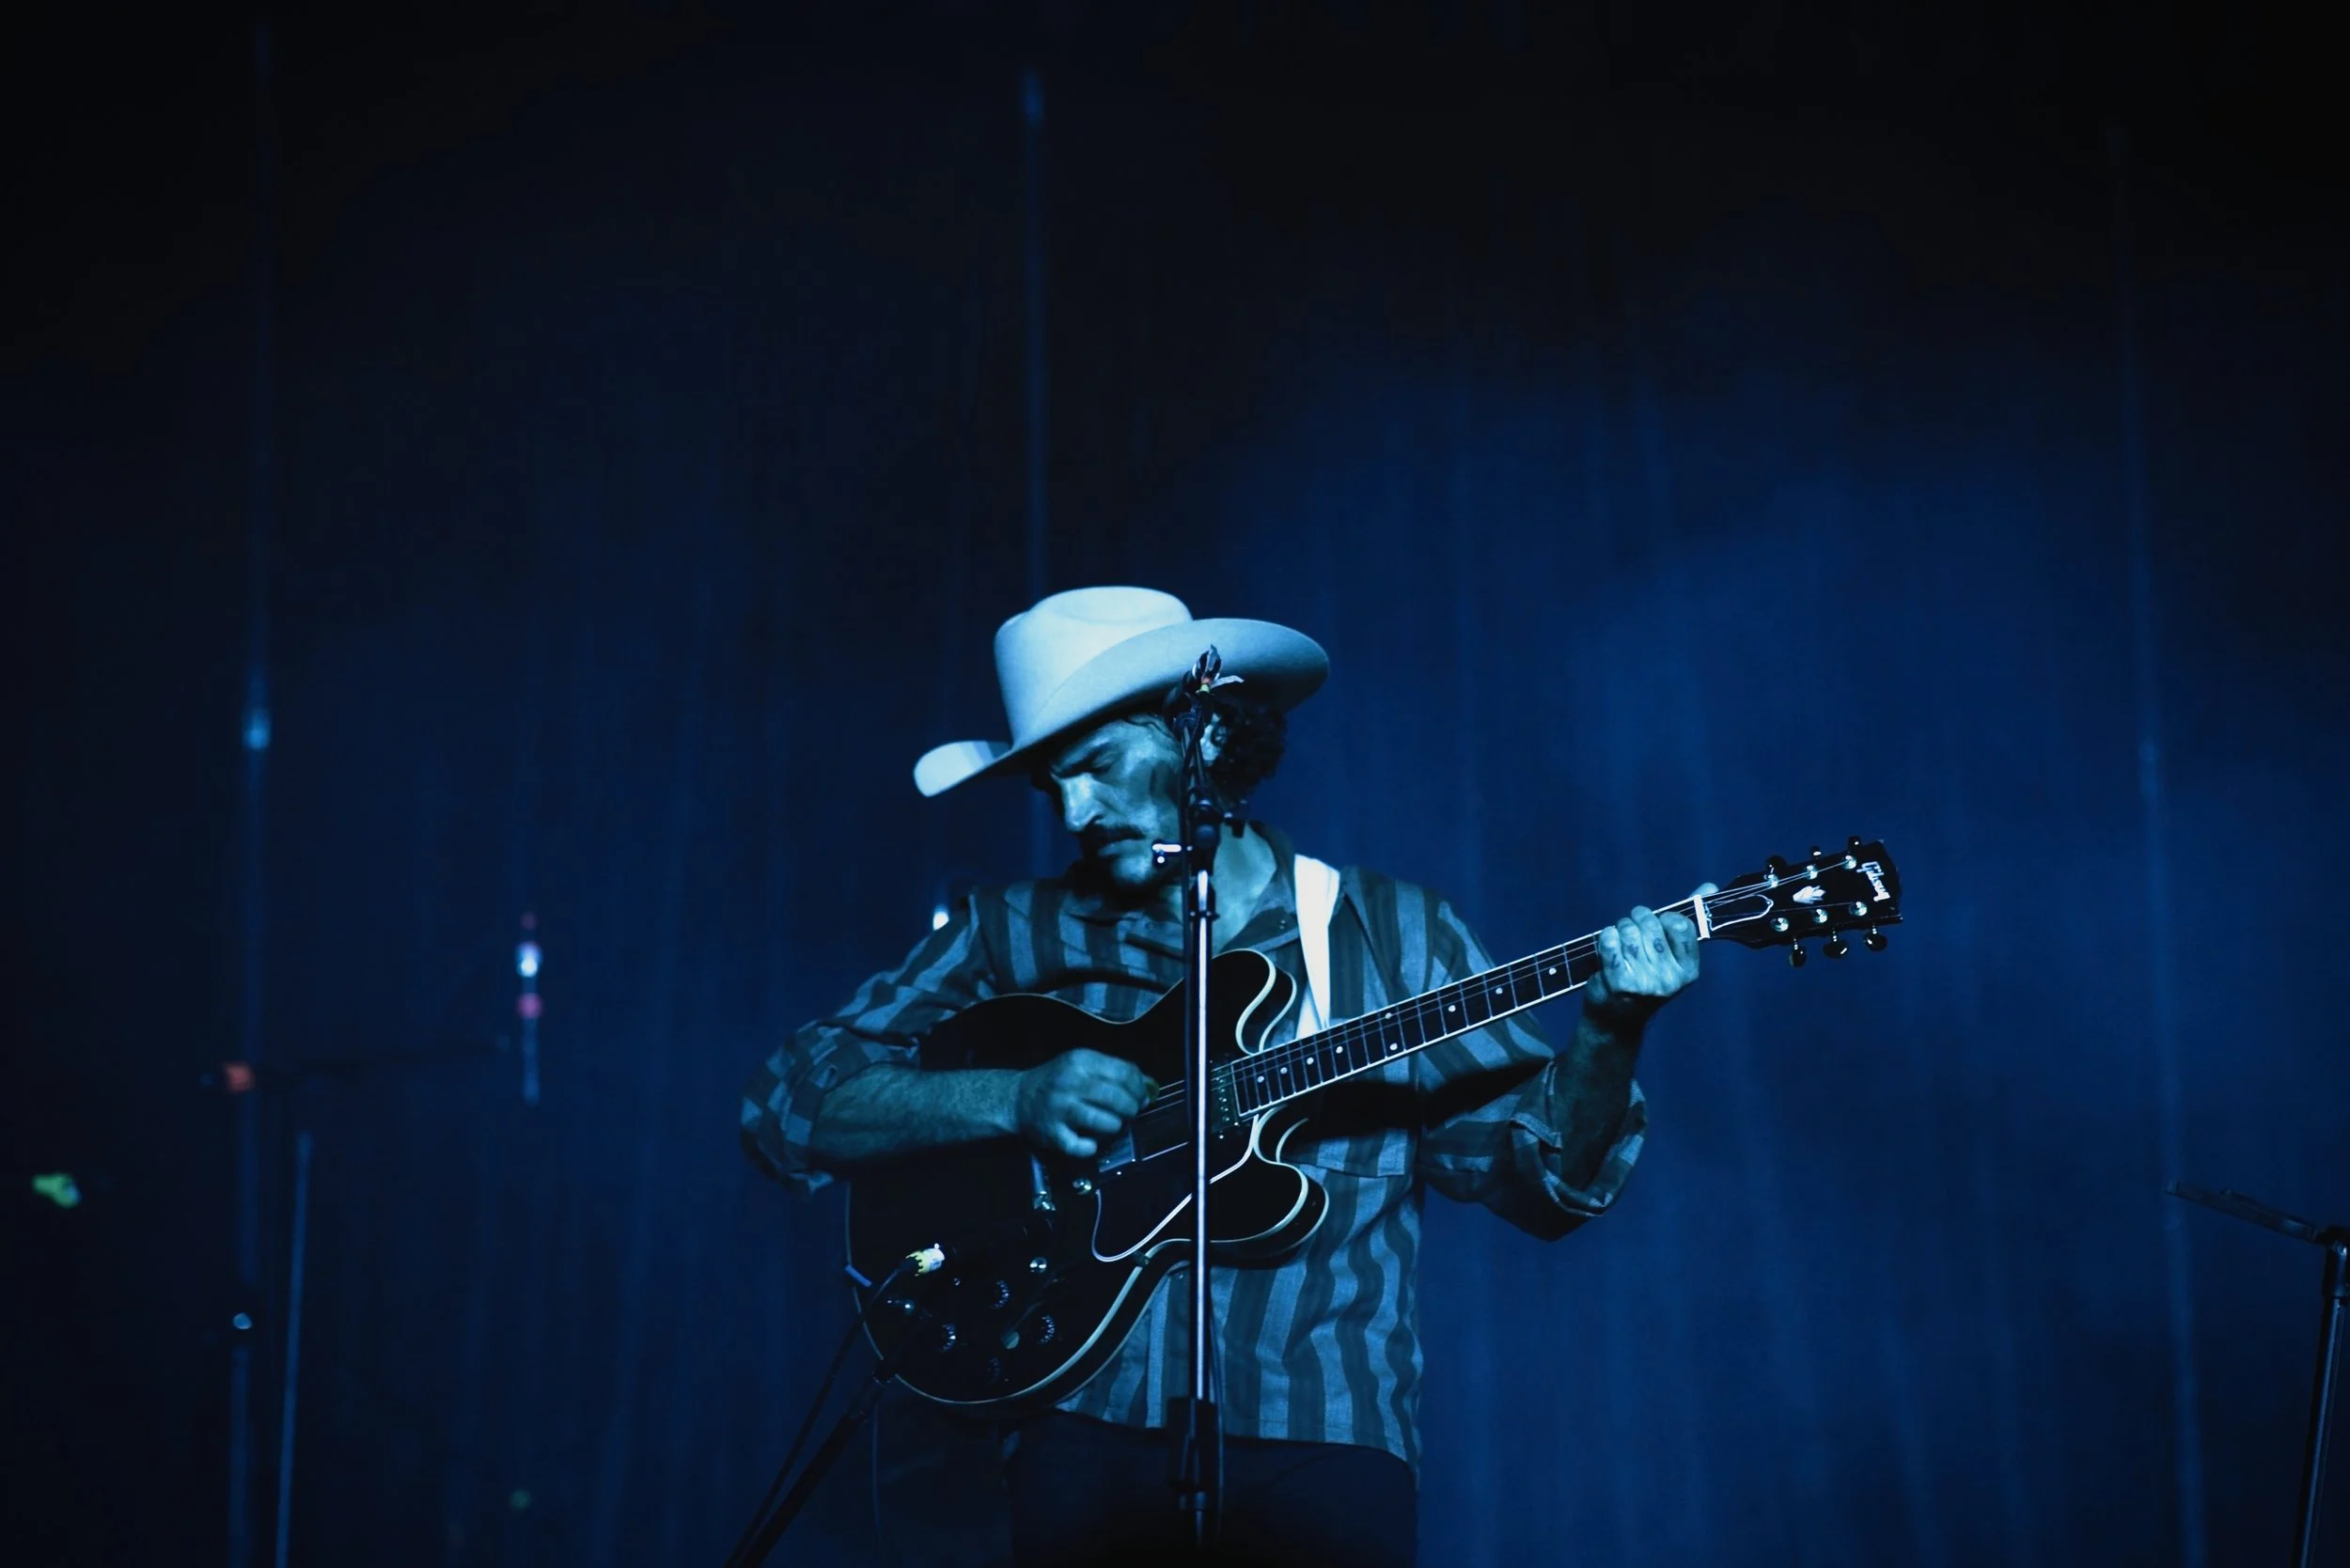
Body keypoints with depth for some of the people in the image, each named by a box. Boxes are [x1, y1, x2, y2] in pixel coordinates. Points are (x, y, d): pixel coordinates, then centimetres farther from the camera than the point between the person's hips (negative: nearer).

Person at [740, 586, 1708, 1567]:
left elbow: (1537, 1177, 6)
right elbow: (786, 1105, 6)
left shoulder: (1393, 934, 10)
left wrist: (1606, 1039, -13)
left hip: (1319, 1424, 0)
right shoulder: (1012, 936, 11)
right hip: (1085, 1419, 1)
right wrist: (1013, 1099, -9)